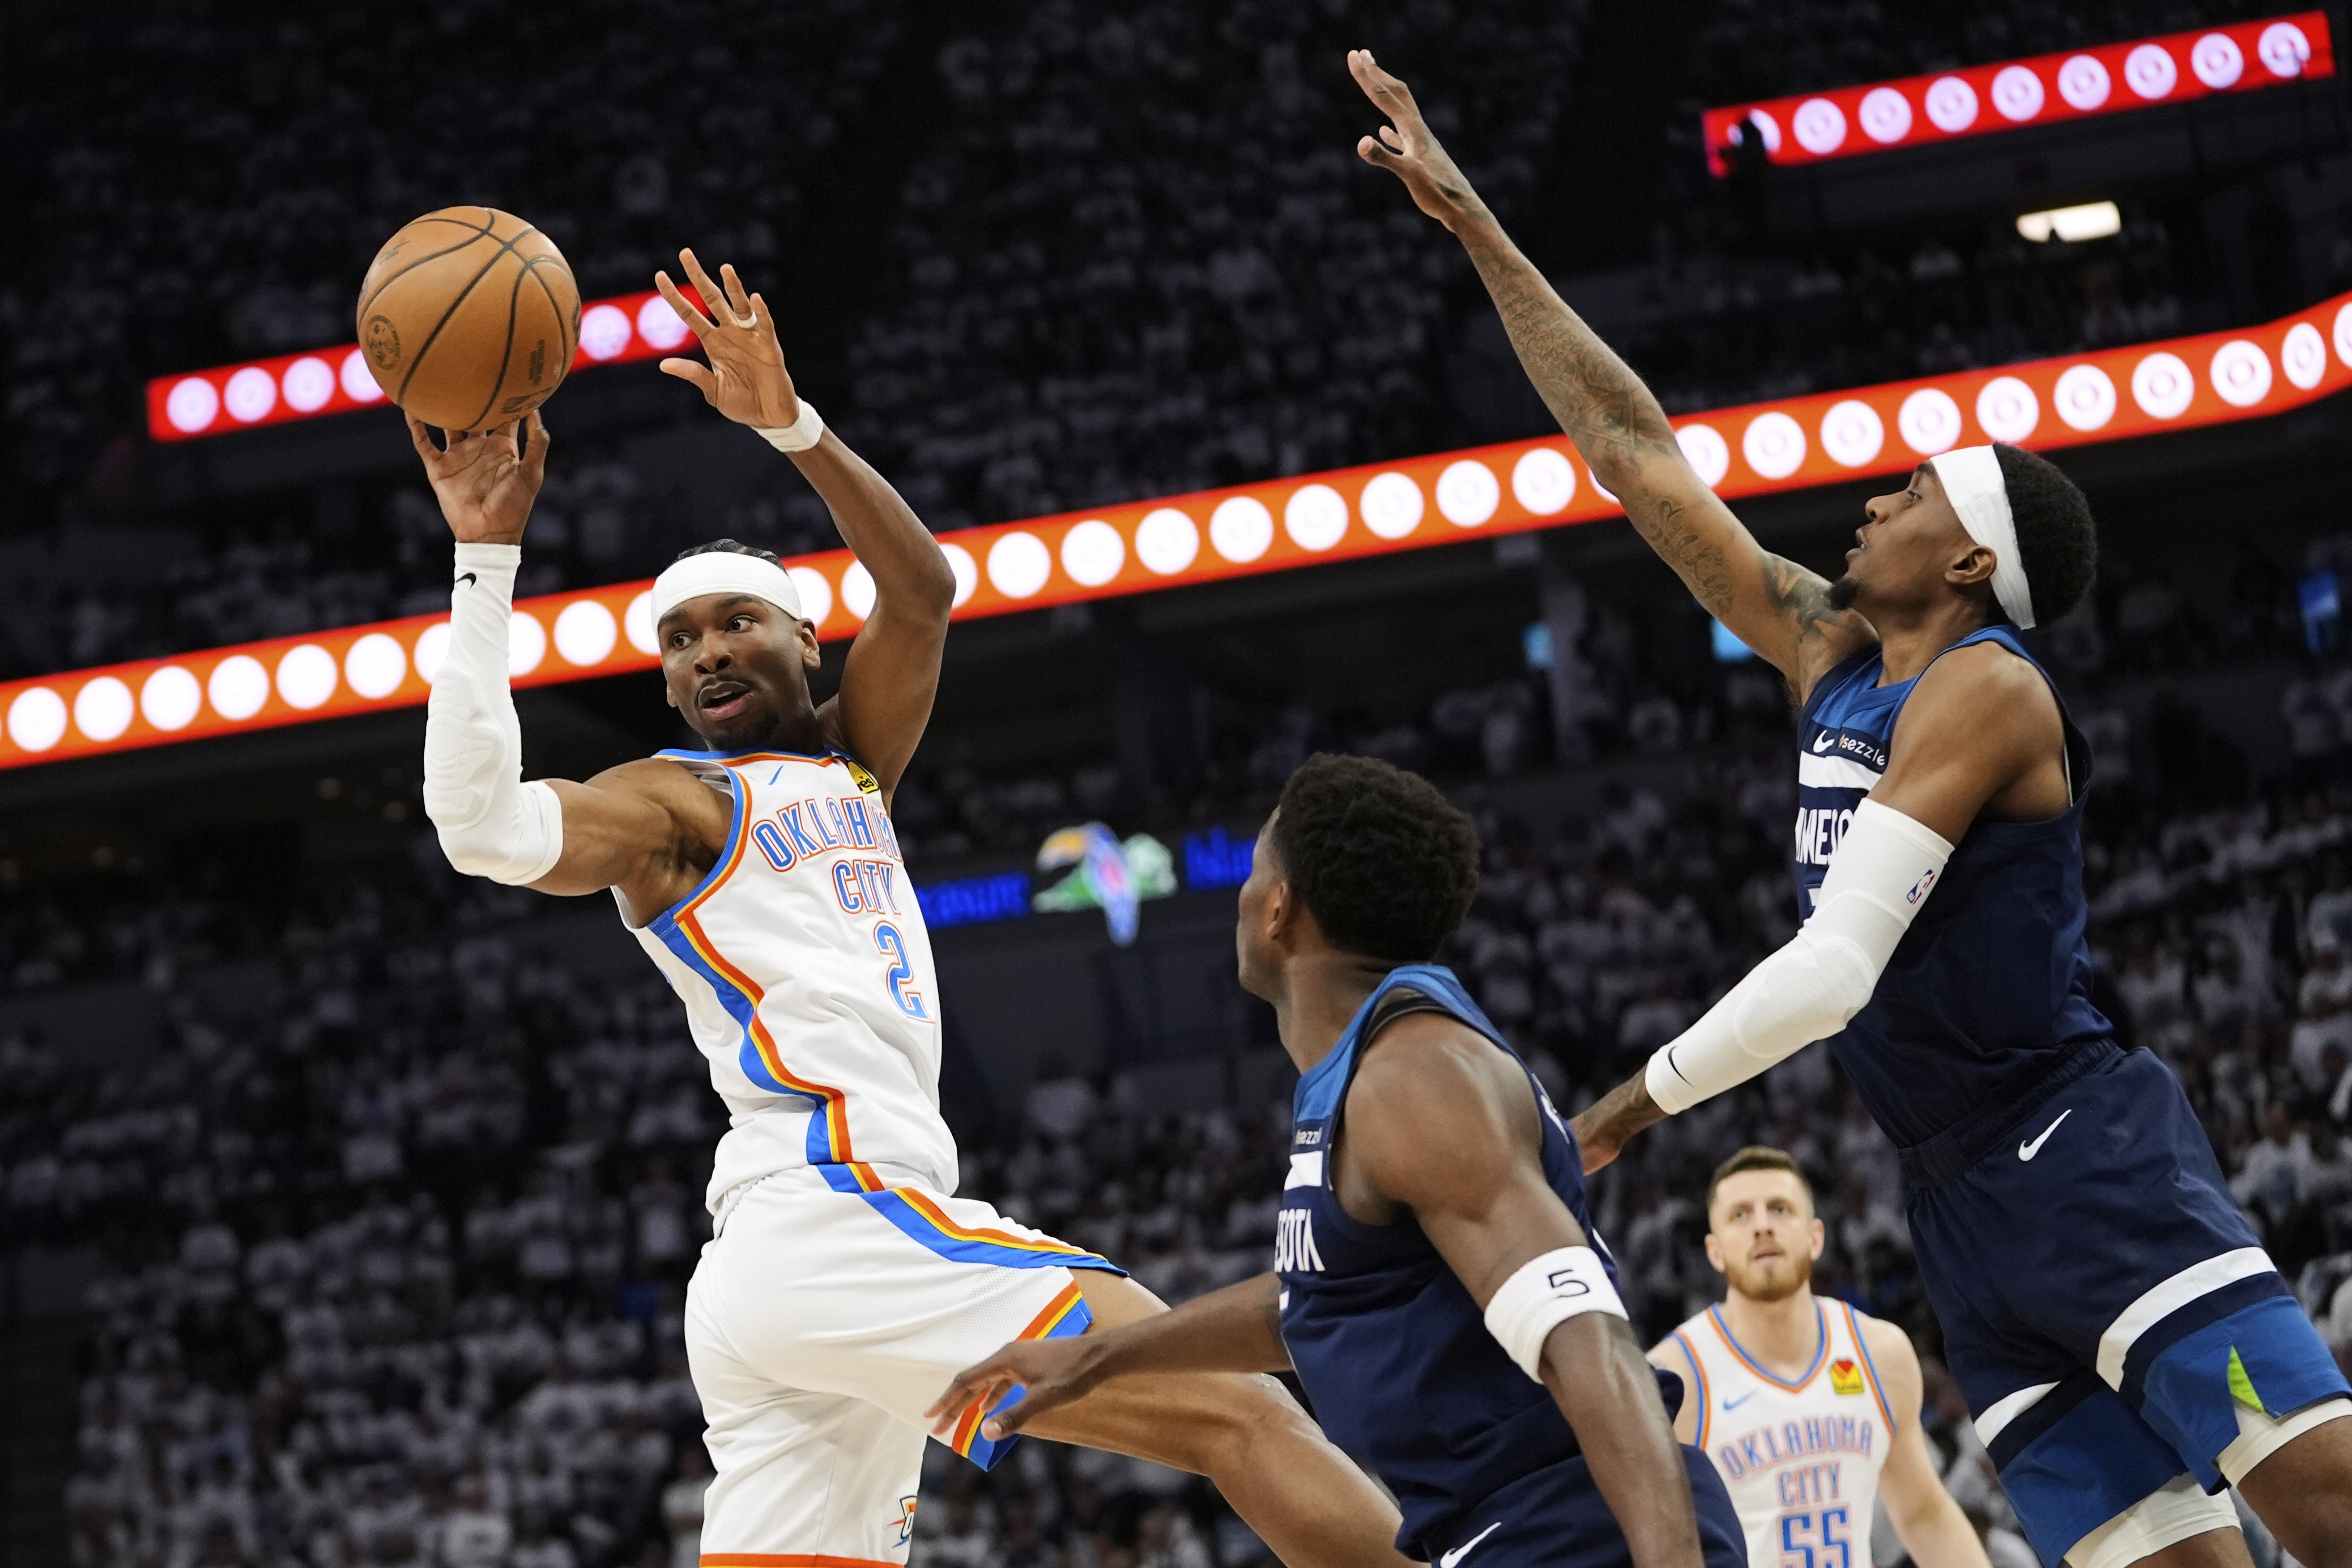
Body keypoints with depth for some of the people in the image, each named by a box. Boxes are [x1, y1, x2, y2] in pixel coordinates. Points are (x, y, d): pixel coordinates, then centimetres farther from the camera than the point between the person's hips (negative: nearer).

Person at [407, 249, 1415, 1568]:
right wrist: (486, 557, -16)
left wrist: (793, 426, -1)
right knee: (1241, 1416, -15)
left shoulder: (851, 761, 26)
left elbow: (924, 593, 11)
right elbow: (483, 826, -16)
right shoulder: (673, 801, 4)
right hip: (841, 1215, -8)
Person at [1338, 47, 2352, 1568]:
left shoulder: (1983, 688, -9)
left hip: (2083, 1155, -7)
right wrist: (1471, 222, 17)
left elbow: (1835, 968, -17)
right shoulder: (1831, 657, 15)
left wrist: (1633, 1104, -6)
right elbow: (1635, 451, 17)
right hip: (1963, 1202, 8)